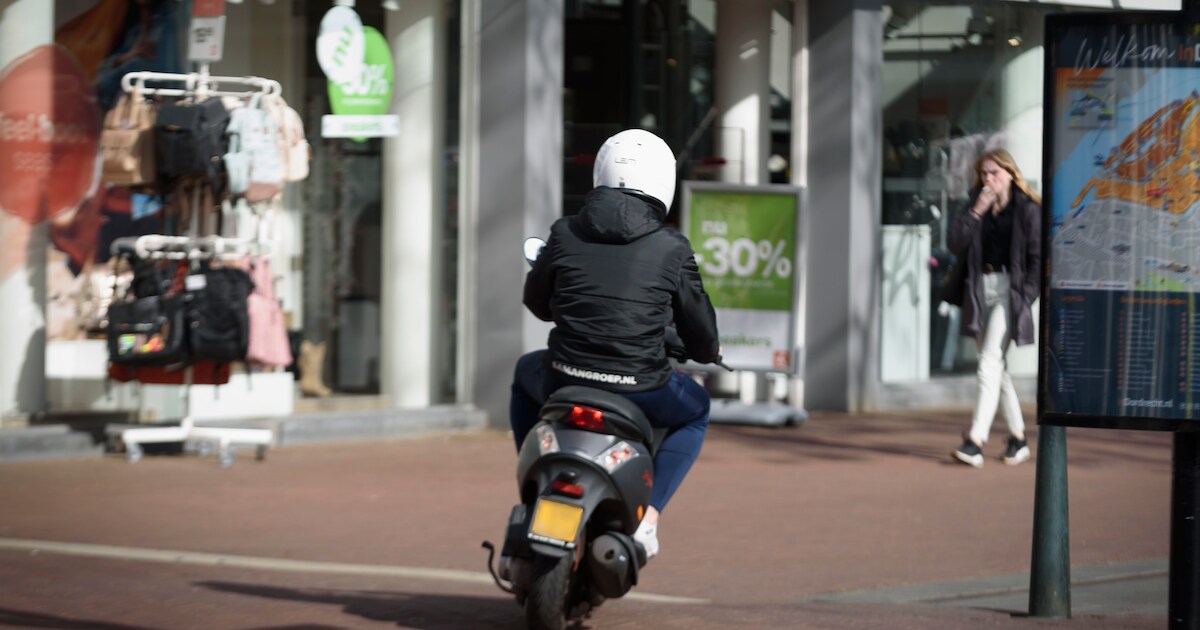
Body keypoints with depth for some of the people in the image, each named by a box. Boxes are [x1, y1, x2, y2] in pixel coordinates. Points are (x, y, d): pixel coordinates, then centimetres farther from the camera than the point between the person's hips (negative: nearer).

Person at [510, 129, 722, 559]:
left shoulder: (565, 235, 0)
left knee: (526, 372, 38)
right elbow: (699, 327, 5)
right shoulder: (672, 249, -5)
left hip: (564, 384, 2)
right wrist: (708, 352, 30)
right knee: (696, 411, 31)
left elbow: (536, 303, 16)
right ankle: (648, 516, 12)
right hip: (640, 390, -2)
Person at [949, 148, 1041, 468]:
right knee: (997, 367, 10)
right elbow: (955, 244, 1)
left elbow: (1038, 258, -5)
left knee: (989, 363, -16)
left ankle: (976, 440, -23)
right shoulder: (977, 205, 11)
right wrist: (975, 212, -10)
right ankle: (1018, 438, 20)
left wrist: (1026, 296, -12)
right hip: (981, 289, 6)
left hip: (1009, 288, -6)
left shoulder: (1027, 210, -4)